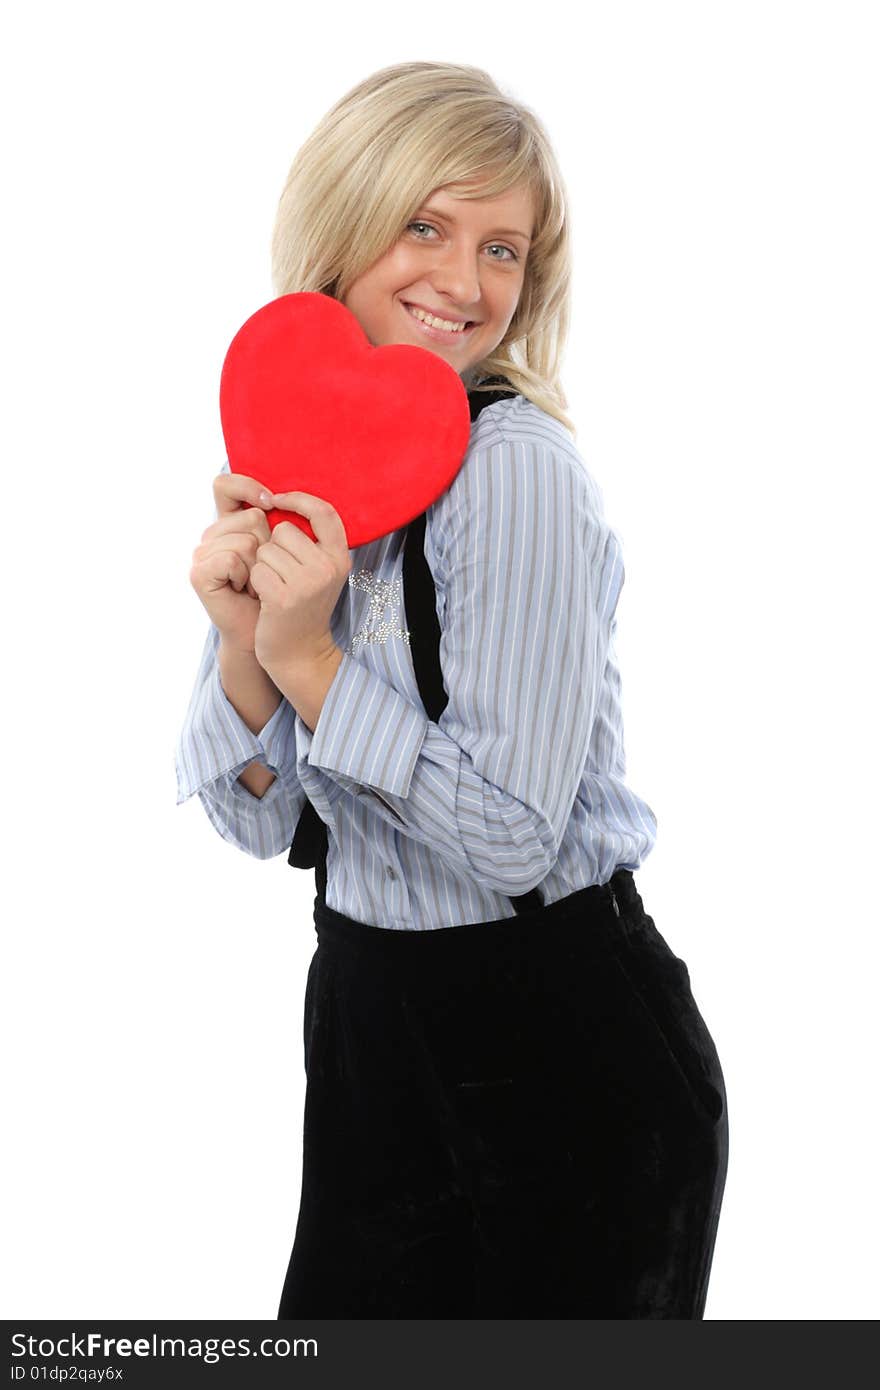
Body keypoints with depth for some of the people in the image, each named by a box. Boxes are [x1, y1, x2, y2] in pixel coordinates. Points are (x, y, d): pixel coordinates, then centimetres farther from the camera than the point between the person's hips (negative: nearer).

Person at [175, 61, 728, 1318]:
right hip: (366, 1014, 6)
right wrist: (244, 644, -16)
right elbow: (257, 821, 0)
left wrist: (309, 661, -25)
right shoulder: (283, 467, 1)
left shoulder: (517, 469, -19)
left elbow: (515, 837, -22)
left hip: (563, 1039, -6)